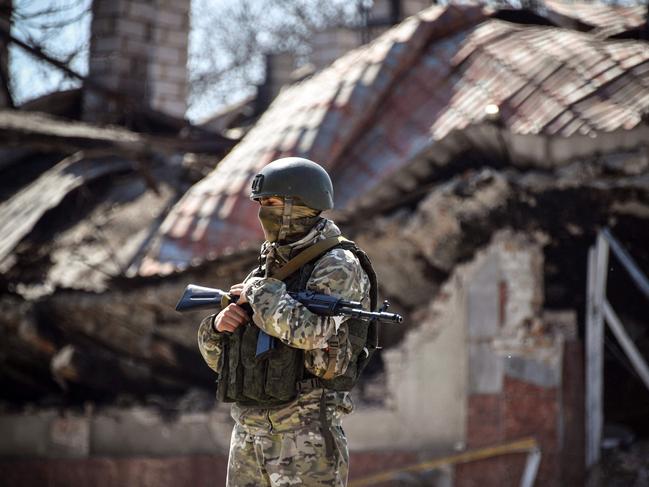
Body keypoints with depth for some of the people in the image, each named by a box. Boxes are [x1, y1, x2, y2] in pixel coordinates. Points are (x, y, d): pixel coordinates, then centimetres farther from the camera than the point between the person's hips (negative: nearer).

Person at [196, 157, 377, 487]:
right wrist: (219, 324, -2)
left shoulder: (338, 266, -6)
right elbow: (217, 355, 20)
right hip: (248, 434, 8)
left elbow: (310, 331, -26)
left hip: (305, 432, -8)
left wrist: (260, 293, -12)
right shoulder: (265, 271, 17)